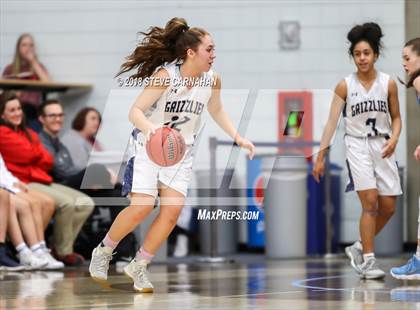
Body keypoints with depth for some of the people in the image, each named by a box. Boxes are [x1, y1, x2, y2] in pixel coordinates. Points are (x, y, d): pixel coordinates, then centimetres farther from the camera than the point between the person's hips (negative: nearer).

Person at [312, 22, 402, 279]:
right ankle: (368, 261, -8)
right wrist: (320, 157, -6)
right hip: (357, 146, -3)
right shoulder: (345, 86, -3)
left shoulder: (388, 84, 2)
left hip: (383, 148, 3)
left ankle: (360, 248, 23)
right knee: (370, 202, -14)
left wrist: (394, 139, -10)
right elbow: (332, 121, -2)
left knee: (388, 207, 3)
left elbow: (396, 118, 10)